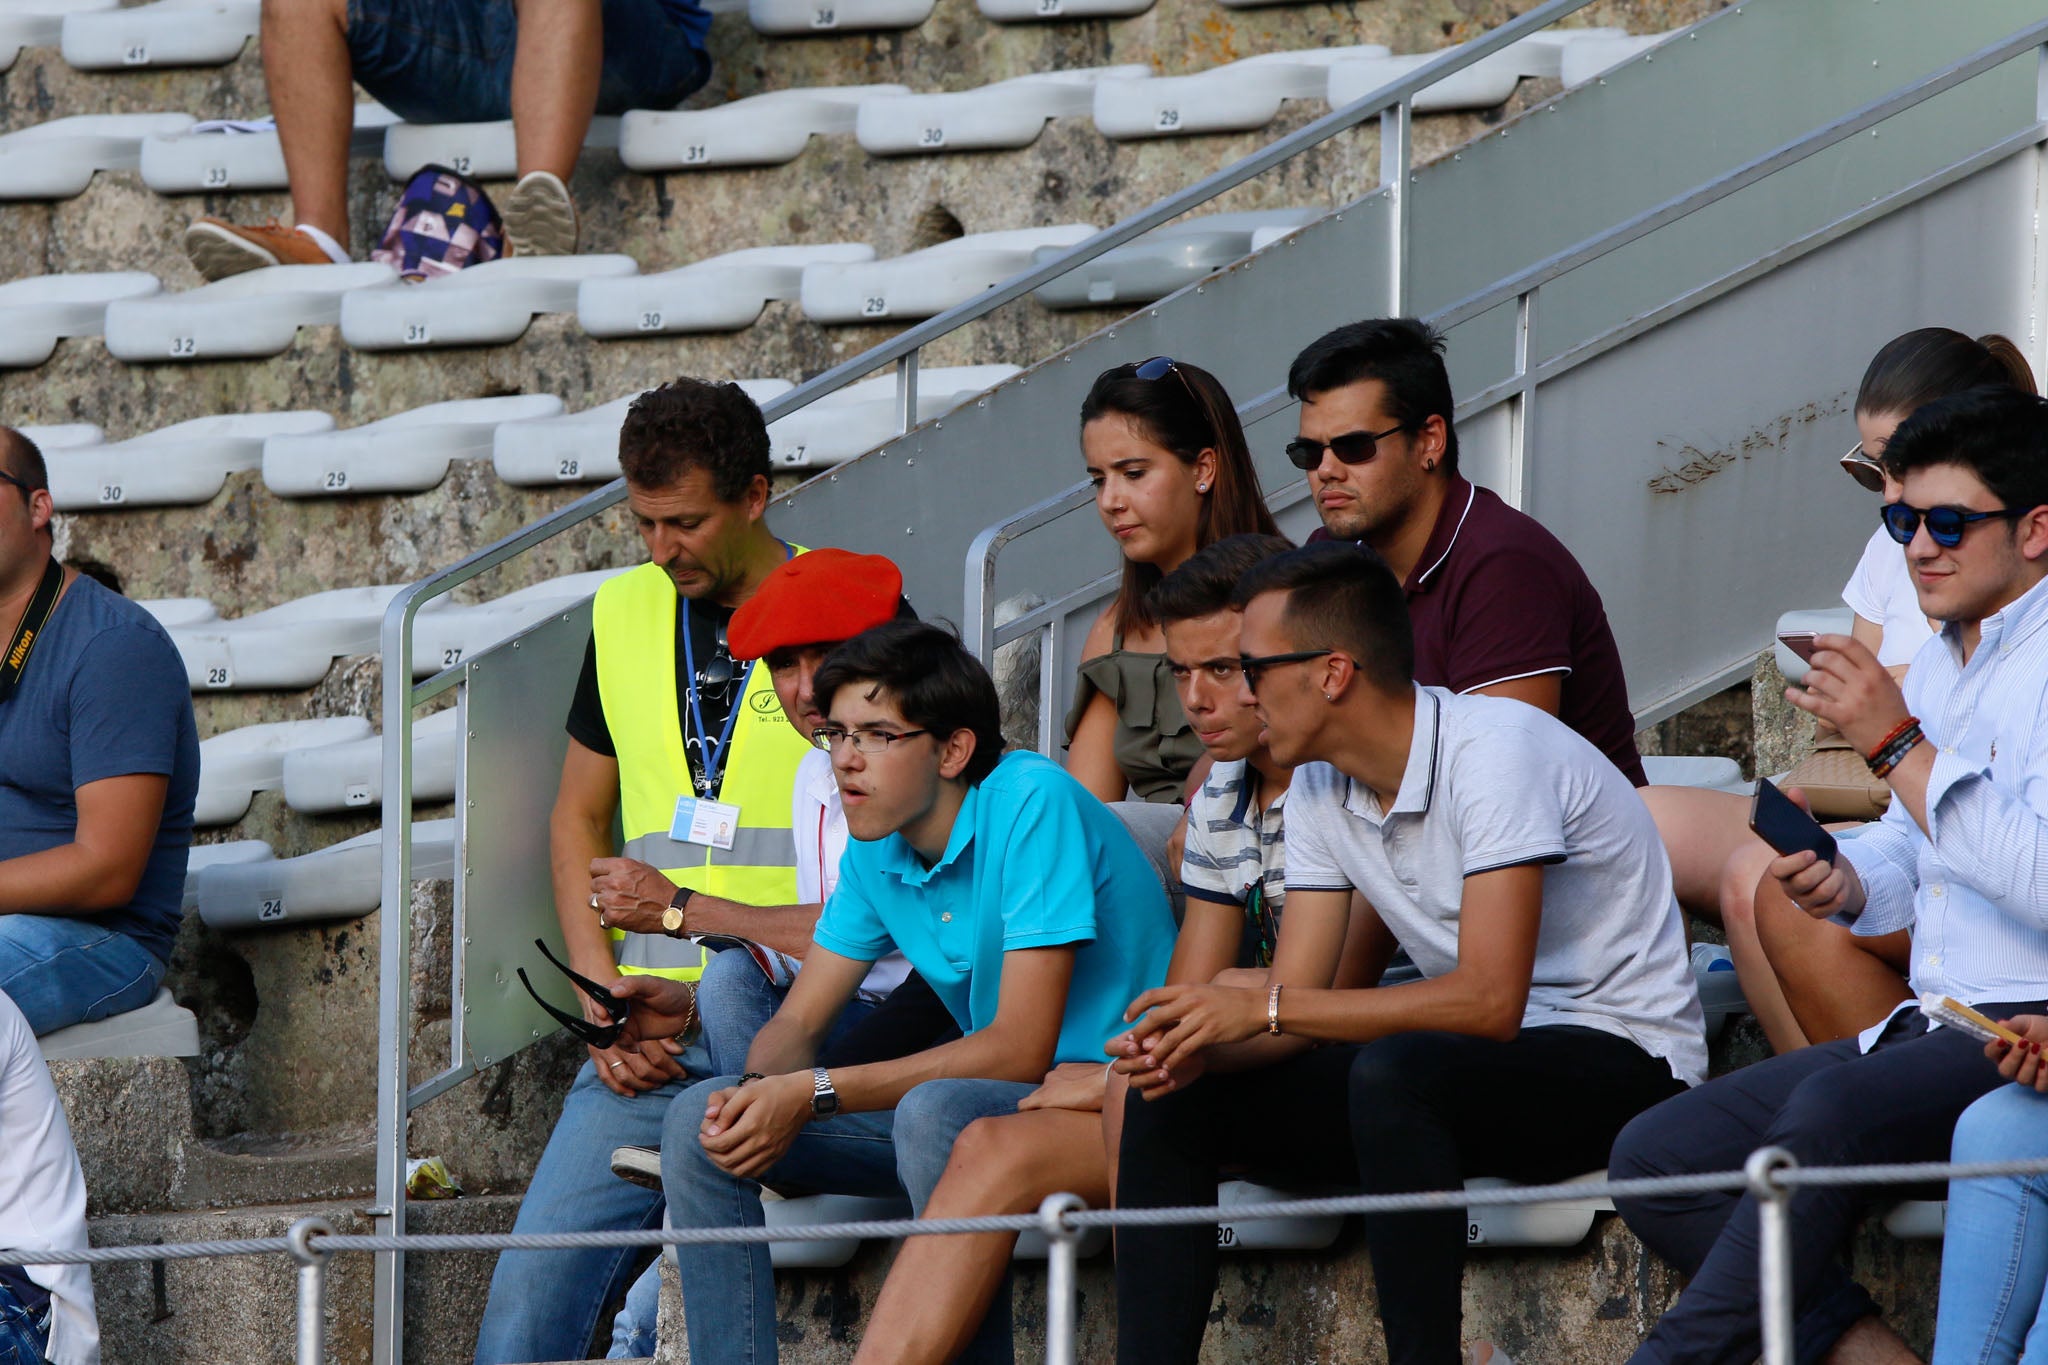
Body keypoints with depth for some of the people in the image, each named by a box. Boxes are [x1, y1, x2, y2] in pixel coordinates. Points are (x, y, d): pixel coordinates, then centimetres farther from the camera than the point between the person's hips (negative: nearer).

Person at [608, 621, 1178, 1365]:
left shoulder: (1033, 802, -19)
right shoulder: (875, 849, 5)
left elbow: (1021, 1048, -23)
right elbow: (798, 1024, 9)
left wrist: (813, 1094, -25)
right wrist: (757, 1092, -18)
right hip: (982, 1091, 8)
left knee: (935, 1112, -39)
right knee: (701, 1120, -4)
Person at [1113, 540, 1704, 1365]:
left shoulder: (1491, 750, -20)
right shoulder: (1319, 792, 5)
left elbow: (1490, 1001, -28)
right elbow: (1296, 1006, 4)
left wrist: (1265, 1010, -26)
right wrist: (1201, 1048, -19)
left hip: (1622, 1061, -8)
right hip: (1464, 1069, 8)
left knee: (1395, 1072, -38)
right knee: (1173, 1104, -6)